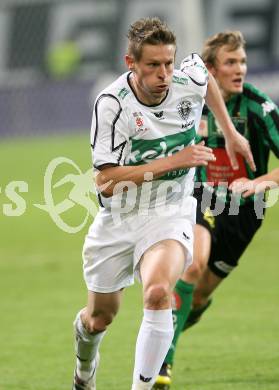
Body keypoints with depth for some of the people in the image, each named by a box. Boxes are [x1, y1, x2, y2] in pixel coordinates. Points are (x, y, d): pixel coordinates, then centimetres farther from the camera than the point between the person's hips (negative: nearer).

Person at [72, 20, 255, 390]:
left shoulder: (190, 80, -12)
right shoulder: (112, 103, -22)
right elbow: (106, 181, -26)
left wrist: (230, 133, 23)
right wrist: (173, 161, -29)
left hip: (170, 213, 0)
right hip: (118, 219, 0)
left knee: (158, 292, -31)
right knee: (99, 317, 16)